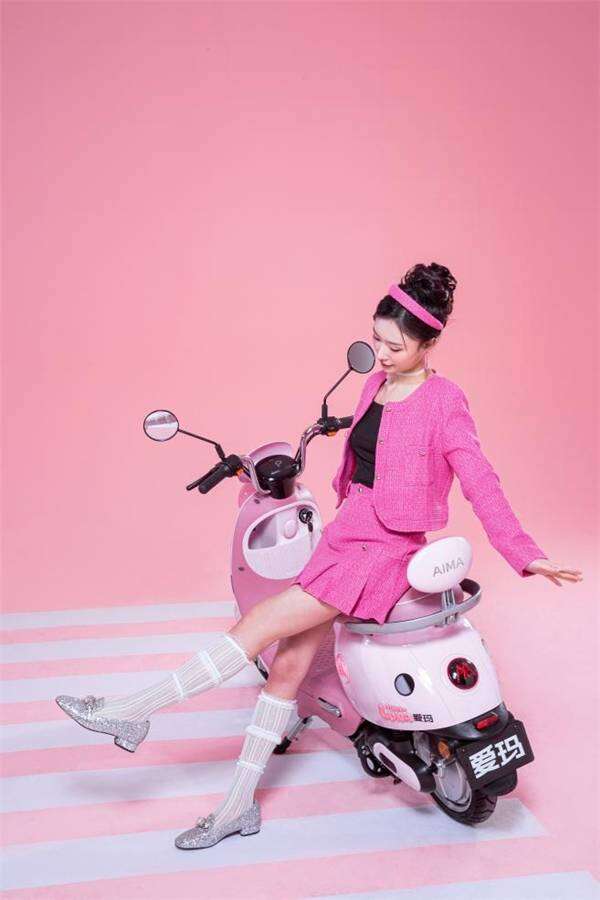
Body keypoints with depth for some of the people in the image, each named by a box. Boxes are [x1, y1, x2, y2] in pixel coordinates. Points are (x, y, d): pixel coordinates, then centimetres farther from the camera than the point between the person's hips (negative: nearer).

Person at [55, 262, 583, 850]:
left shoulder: (443, 401, -11)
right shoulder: (376, 384, 10)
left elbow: (481, 482, -16)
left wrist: (524, 555, -22)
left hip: (386, 549, -8)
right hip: (345, 535, 8)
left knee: (261, 625, -15)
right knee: (289, 662, 4)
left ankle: (133, 712, -6)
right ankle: (239, 807, 12)